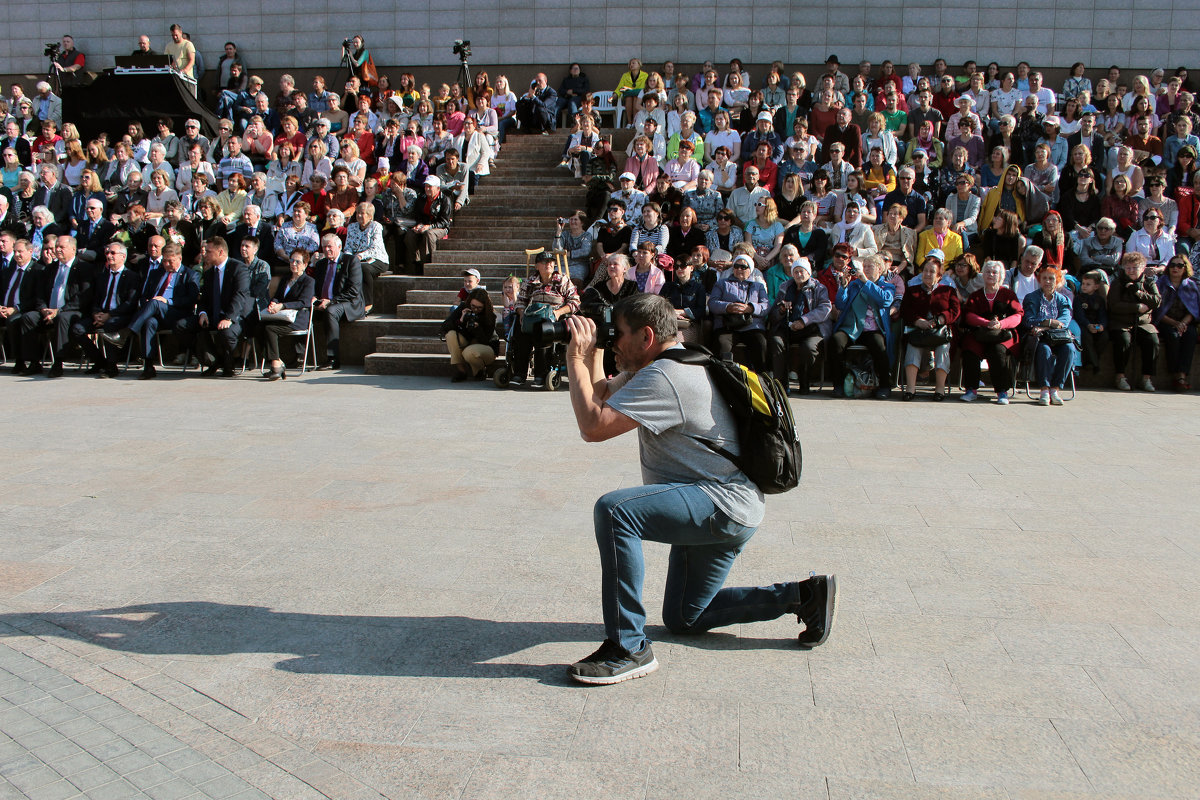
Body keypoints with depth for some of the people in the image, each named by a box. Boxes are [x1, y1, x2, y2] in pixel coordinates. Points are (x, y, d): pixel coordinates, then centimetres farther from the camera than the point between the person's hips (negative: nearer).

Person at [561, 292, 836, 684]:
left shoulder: (663, 377, -20)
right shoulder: (658, 367, 13)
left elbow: (593, 426, -26)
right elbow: (602, 395, 21)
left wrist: (576, 359, -16)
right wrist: (590, 353, 7)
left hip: (724, 503, -11)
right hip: (718, 509, 11)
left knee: (613, 509, -32)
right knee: (683, 618, 21)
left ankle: (629, 648, -26)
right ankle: (804, 595, 22)